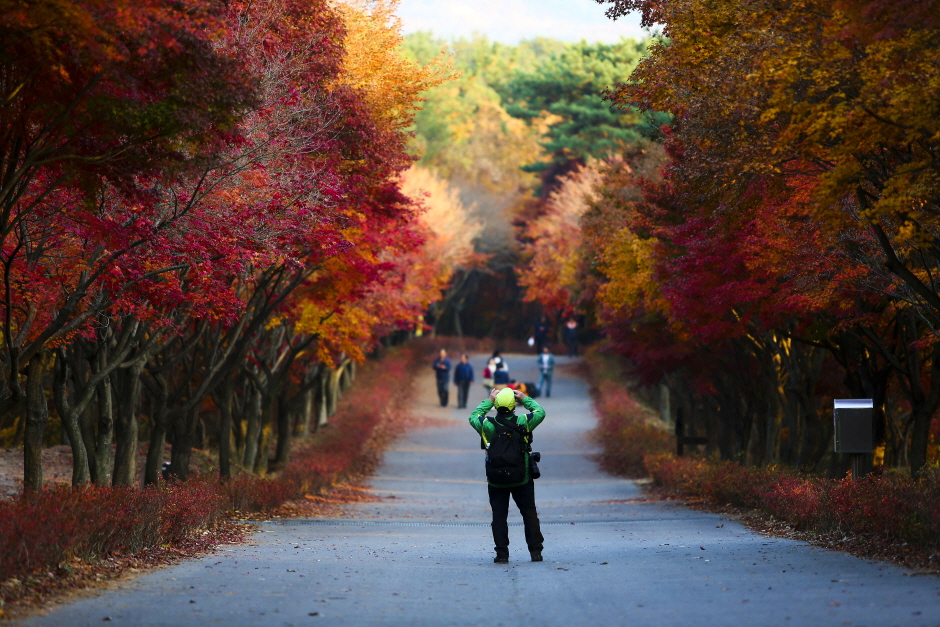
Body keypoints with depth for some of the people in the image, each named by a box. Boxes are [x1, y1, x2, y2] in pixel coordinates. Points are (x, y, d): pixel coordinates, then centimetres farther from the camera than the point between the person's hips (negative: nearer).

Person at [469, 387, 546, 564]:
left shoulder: (488, 425, -12)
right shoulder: (523, 422, -12)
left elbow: (473, 416, 11)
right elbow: (540, 412, 8)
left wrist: (489, 401, 16)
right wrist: (525, 399, 17)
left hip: (496, 482, 0)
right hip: (522, 481, 0)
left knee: (499, 517, 7)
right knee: (530, 514, 12)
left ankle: (502, 554, 4)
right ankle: (535, 552, 13)